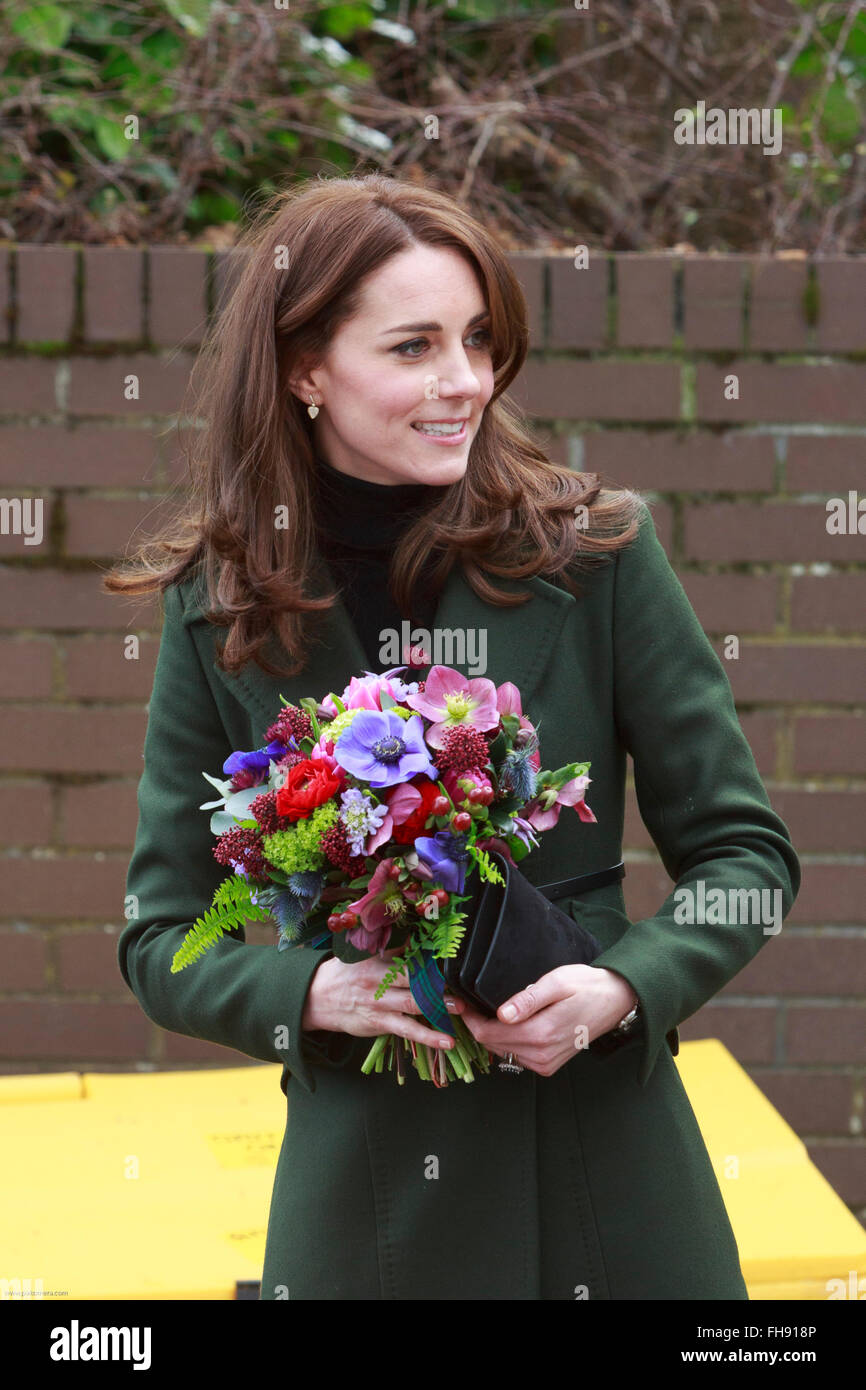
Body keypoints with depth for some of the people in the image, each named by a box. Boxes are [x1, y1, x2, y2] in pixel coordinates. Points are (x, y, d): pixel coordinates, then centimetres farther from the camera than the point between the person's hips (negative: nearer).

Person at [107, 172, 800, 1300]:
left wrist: (624, 987, -16)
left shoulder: (594, 552, -5)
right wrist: (311, 992, -15)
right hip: (358, 1173, 1)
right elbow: (162, 937, 4)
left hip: (604, 1170, 0)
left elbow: (746, 850, 1)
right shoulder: (219, 611, -2)